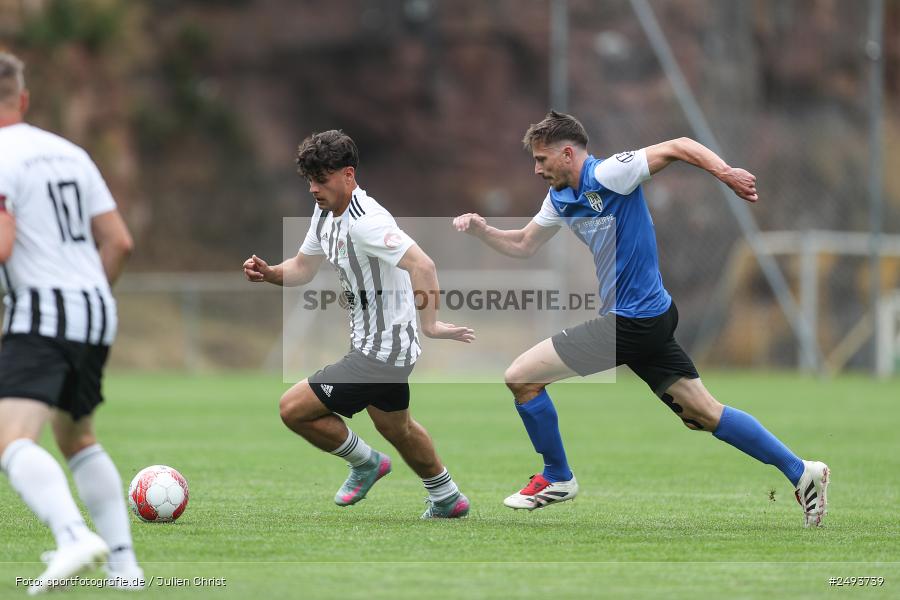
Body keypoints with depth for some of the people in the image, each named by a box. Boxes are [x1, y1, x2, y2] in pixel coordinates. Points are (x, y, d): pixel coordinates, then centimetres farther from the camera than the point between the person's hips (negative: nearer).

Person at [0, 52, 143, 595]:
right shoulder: (70, 153, 16)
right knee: (78, 438, 25)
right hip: (97, 311, 8)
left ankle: (76, 537, -43)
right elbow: (119, 241, 14)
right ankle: (123, 563, 20)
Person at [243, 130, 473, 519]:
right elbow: (303, 268, 15)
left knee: (293, 409, -8)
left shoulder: (365, 222, -27)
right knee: (397, 430, 30)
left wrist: (429, 324, -38)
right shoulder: (325, 213, 4)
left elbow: (422, 265, -35)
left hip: (379, 354, -11)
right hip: (383, 349, 11)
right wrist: (268, 273, -4)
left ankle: (365, 462, 12)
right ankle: (447, 500, 48)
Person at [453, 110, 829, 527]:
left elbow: (677, 147, -17)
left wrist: (725, 172, -31)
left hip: (632, 322, -9)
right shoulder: (561, 198, 12)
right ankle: (801, 472, 11)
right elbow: (523, 245, 23)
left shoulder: (608, 176, -15)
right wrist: (481, 230, 7)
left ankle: (557, 478, 11)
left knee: (521, 377, -4)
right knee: (704, 414, 10)